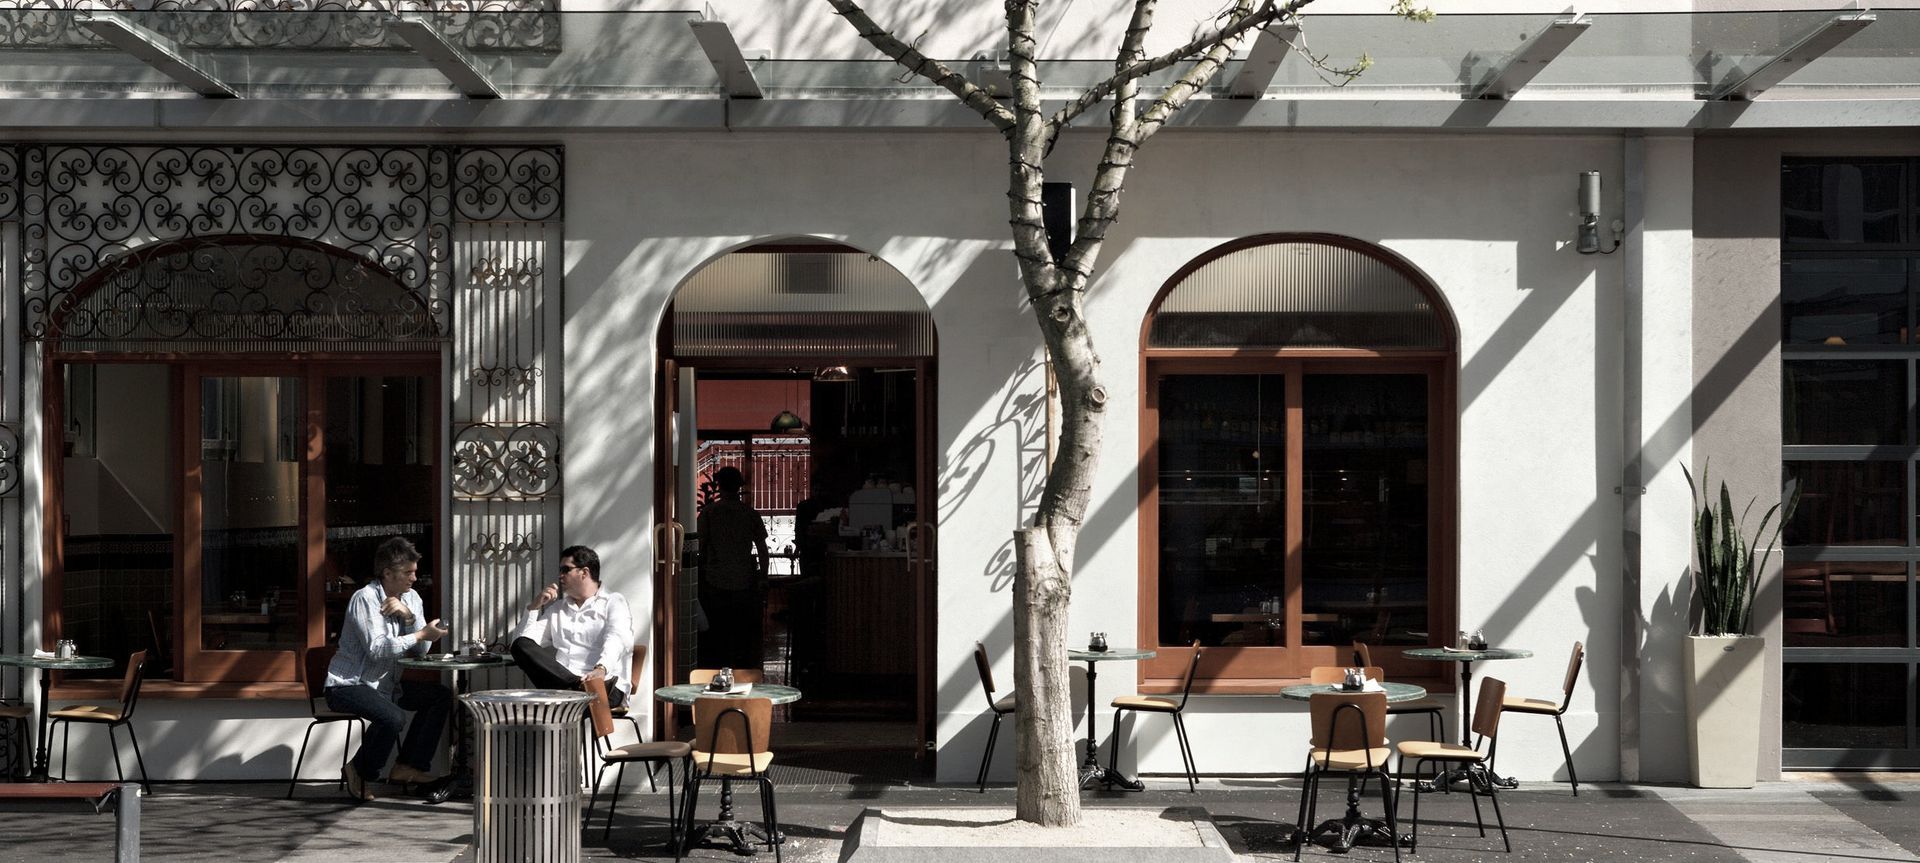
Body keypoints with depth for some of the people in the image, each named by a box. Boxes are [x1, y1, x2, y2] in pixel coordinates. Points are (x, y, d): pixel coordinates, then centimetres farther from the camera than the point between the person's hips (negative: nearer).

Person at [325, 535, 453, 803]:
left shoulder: (410, 598, 6)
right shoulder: (365, 599, -17)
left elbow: (421, 649, -1)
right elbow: (377, 649, -27)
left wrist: (408, 615, -17)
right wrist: (421, 634, -27)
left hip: (385, 683, 9)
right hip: (347, 685, -9)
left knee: (441, 696, -5)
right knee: (392, 717, -33)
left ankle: (407, 768, -4)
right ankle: (359, 771, -8)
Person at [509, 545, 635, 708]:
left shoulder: (613, 602, 12)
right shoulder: (557, 609, 29)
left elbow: (617, 640, -10)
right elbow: (521, 644, 21)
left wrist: (601, 669, -31)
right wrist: (535, 607, 11)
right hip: (562, 680, 6)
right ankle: (579, 686, -35)